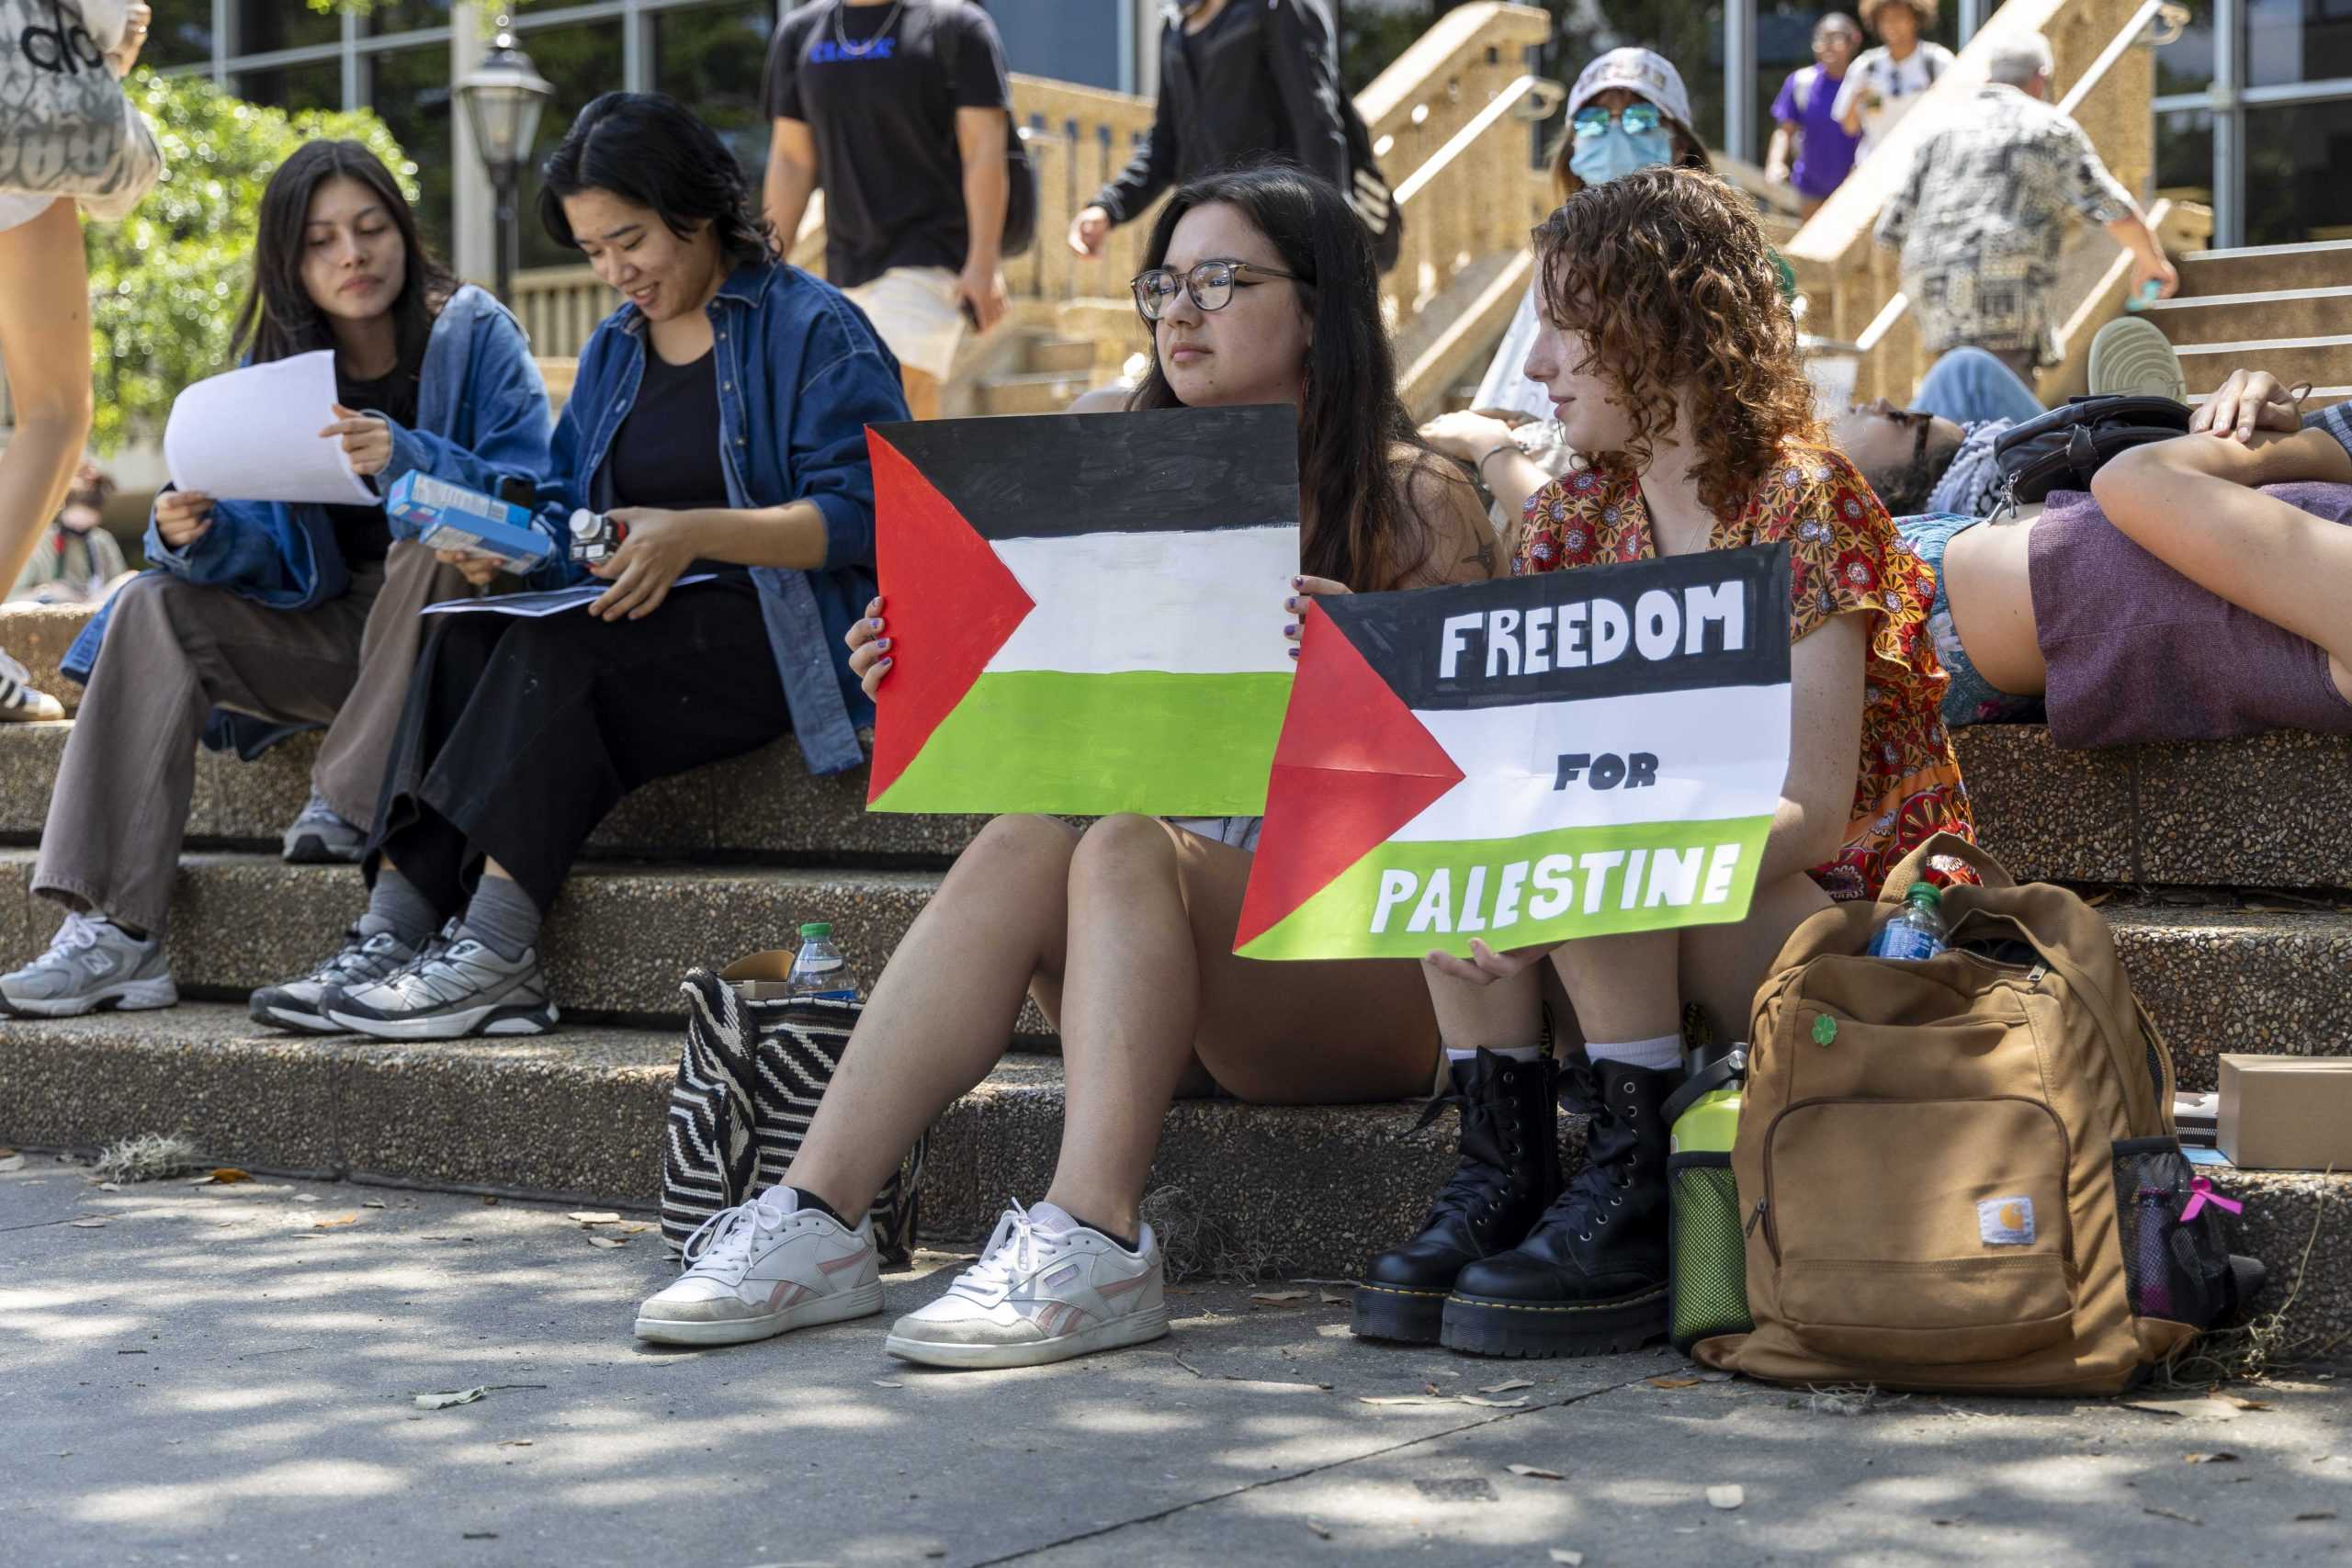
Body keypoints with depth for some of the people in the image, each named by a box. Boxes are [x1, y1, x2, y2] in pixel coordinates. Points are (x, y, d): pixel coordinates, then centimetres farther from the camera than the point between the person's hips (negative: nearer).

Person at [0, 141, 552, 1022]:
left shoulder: (474, 335, -7)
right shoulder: (279, 365, 7)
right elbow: (274, 559, 1)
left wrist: (405, 461, -34)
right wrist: (198, 537, -22)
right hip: (336, 634, 5)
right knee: (154, 609, -13)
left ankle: (345, 804, -22)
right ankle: (114, 933, -24)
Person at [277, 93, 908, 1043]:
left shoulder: (813, 331, -2)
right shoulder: (613, 351, 20)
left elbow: (859, 516, -12)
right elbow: (566, 504, 20)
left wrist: (696, 534, -23)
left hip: (779, 634, -6)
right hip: (632, 622, 7)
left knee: (557, 646, -31)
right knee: (464, 637, -23)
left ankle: (490, 953, -33)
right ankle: (393, 929, -33)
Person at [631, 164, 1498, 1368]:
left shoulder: (1410, 501, 2)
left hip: (1373, 957, -4)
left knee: (1123, 850, -30)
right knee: (1025, 840, -24)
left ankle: (1094, 1248, -40)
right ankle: (816, 1218, -32)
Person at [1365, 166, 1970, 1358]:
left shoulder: (1804, 506, -14)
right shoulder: (1577, 515, 6)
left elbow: (1813, 813, -22)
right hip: (1652, 910, 6)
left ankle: (1627, 1206, -22)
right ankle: (1500, 1179, -17)